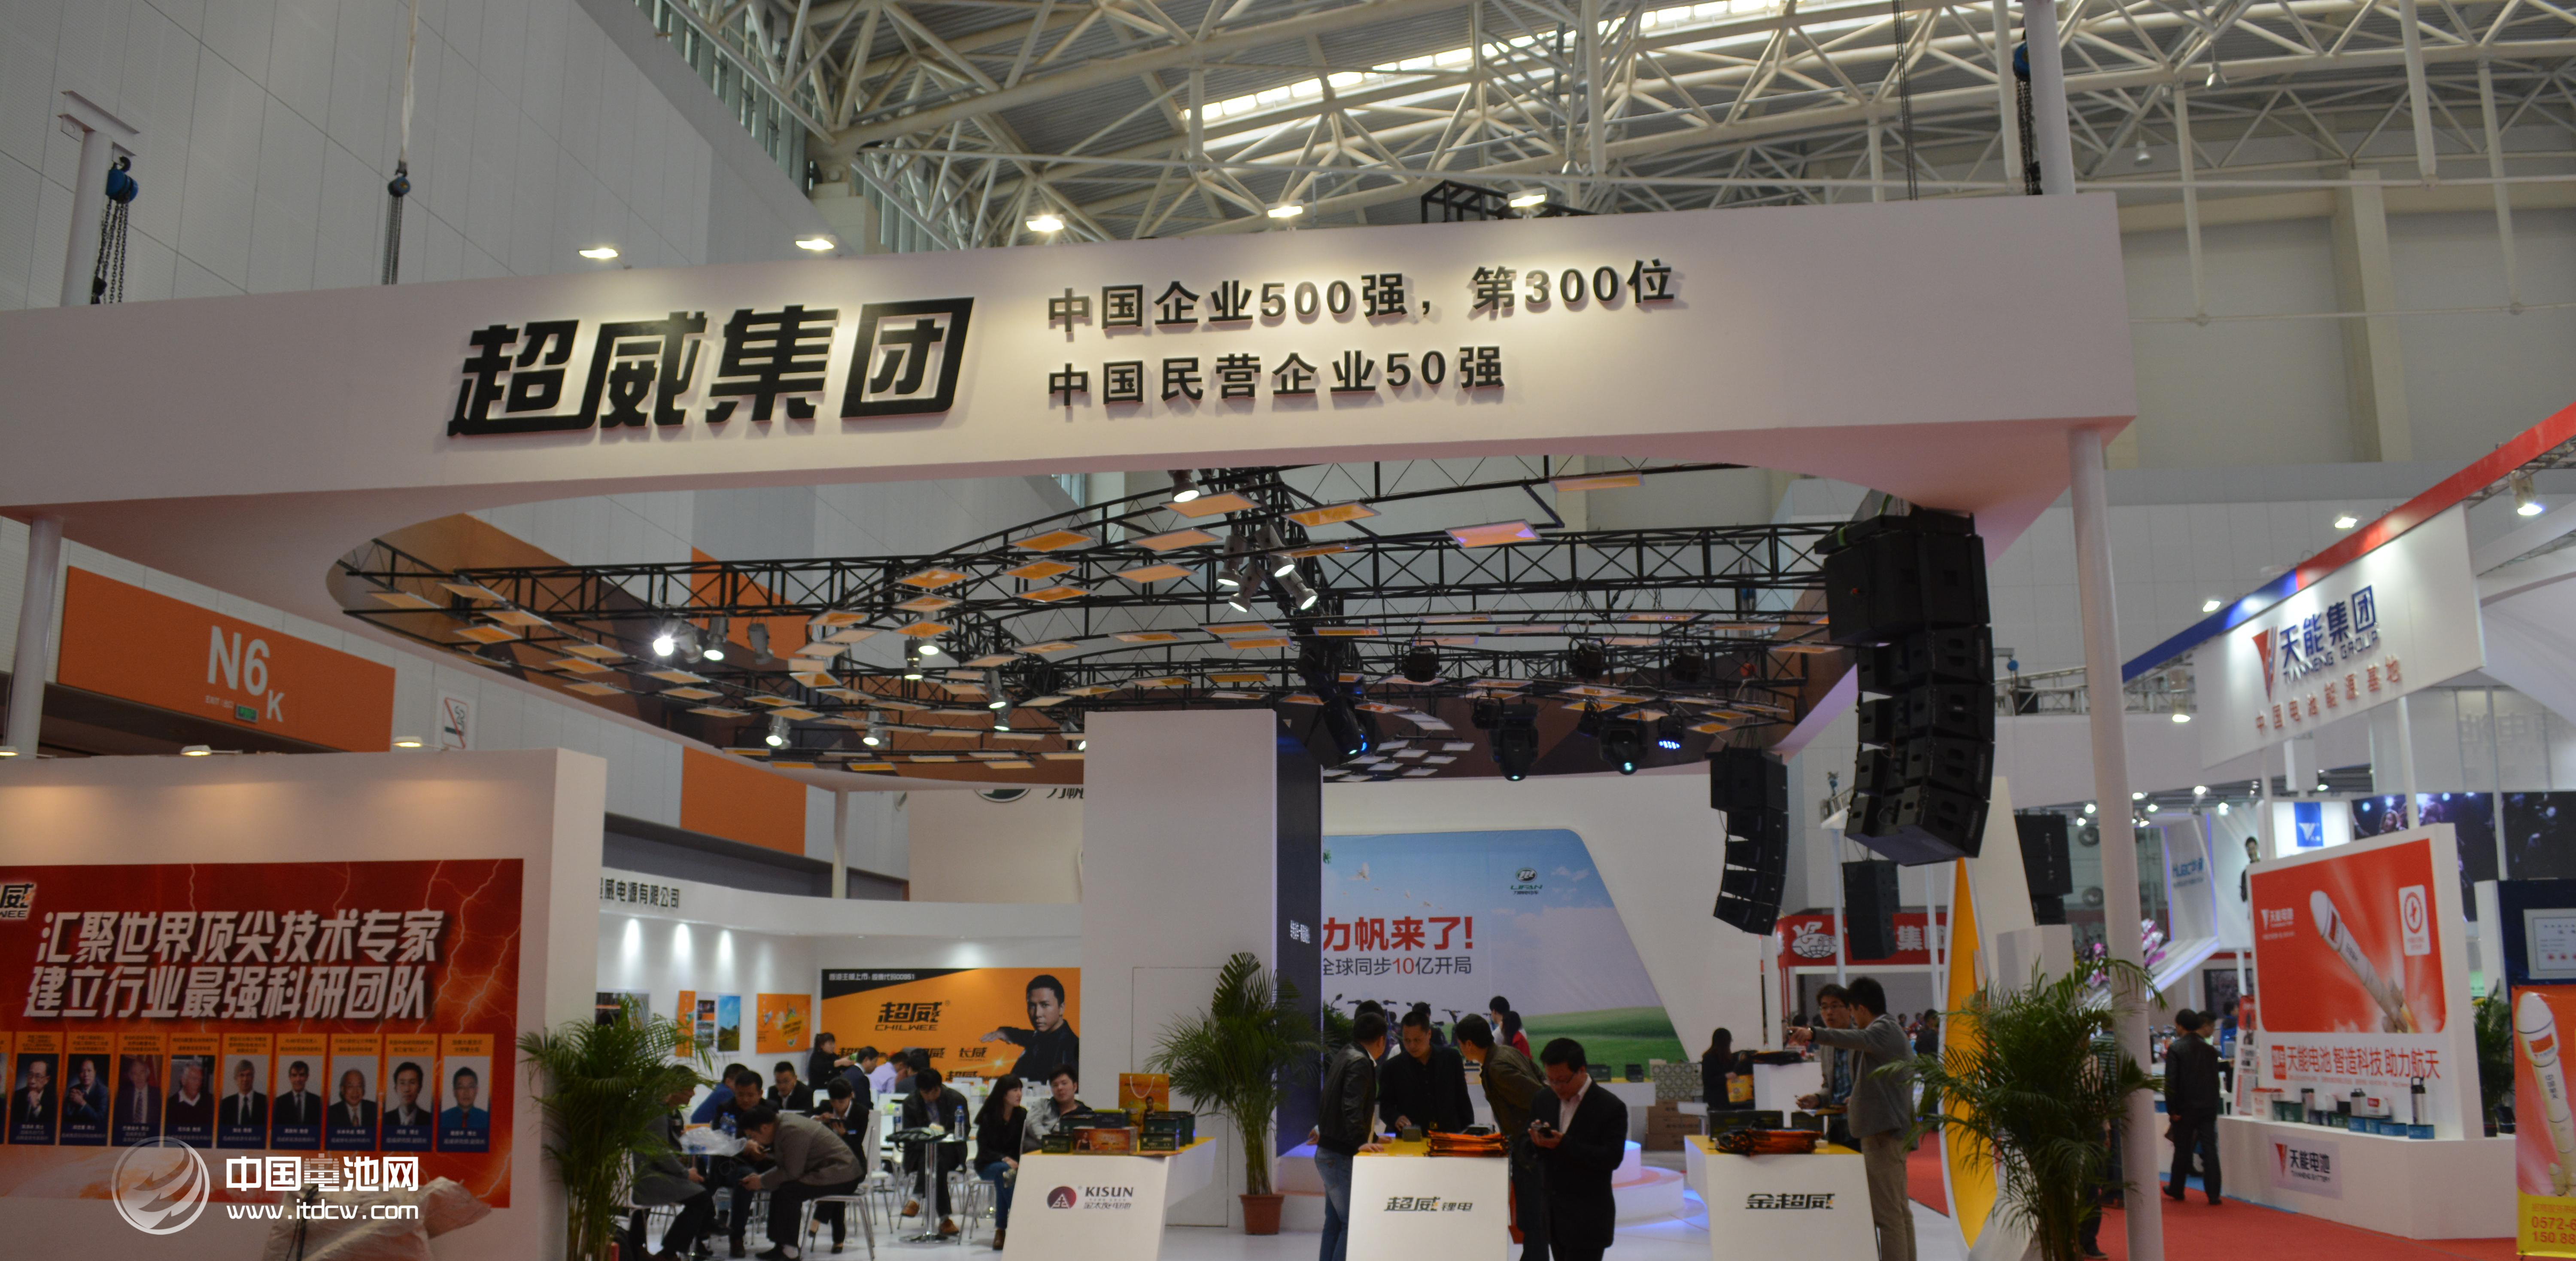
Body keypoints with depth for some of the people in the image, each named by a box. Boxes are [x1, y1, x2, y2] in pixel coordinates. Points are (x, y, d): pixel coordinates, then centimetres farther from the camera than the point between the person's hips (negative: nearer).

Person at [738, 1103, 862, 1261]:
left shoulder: (792, 1131, -23)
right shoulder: (782, 1120, 6)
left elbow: (792, 1173, -21)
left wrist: (761, 1182, -10)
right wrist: (751, 1145, 5)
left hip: (842, 1176, -11)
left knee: (787, 1191, -23)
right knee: (778, 1186, 7)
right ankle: (781, 1245, 8)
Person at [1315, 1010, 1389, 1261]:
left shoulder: (1345, 1056, 14)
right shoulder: (1360, 1063, -15)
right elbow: (1351, 1108, -26)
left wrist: (1371, 1137, 26)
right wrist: (1360, 1143, -32)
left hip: (1328, 1153, 10)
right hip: (1341, 1156, -10)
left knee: (1335, 1223, 14)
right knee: (1352, 1223, -9)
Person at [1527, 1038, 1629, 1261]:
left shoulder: (1611, 1107, -10)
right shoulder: (1542, 1100, 6)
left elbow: (1612, 1158, -18)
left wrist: (1564, 1144, -28)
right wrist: (1537, 1141, -17)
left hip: (1588, 1219, -6)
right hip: (1551, 1210, 6)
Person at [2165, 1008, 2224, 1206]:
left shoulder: (2176, 1049, -11)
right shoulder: (2210, 1049, 3)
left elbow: (2171, 1081, -15)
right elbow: (2215, 1079, 8)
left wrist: (2172, 1110, -10)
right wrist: (2214, 1104, 15)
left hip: (2185, 1108, -3)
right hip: (2208, 1107, 3)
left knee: (2182, 1150, 9)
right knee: (2210, 1150, 2)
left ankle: (2177, 1189, 22)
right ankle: (2213, 1194, -3)